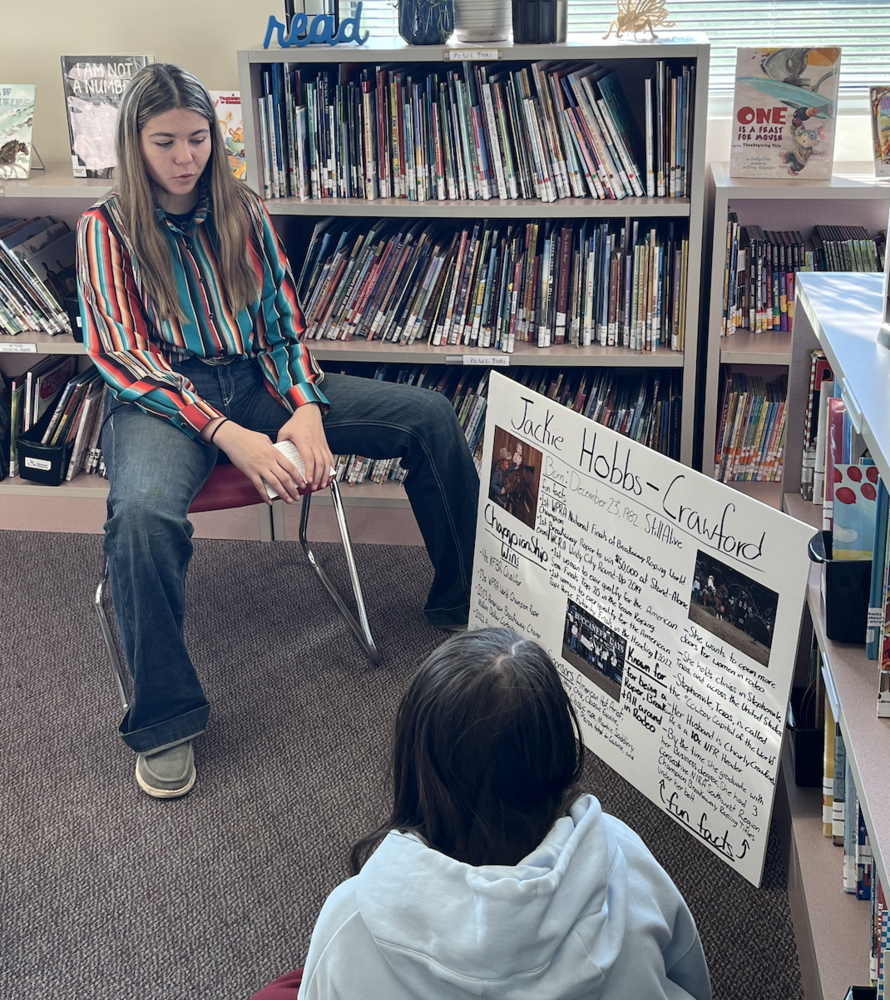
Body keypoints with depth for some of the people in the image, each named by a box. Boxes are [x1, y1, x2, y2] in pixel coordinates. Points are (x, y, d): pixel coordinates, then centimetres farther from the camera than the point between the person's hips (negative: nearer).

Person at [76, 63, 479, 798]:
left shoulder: (245, 214, 9)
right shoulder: (107, 229, -2)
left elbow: (282, 325, 9)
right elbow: (125, 357, -10)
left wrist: (307, 409, -13)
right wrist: (228, 436, -23)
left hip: (257, 381, 5)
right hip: (163, 398, -4)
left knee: (431, 416, -8)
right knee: (143, 511, -40)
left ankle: (466, 600, 8)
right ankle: (163, 722, -23)